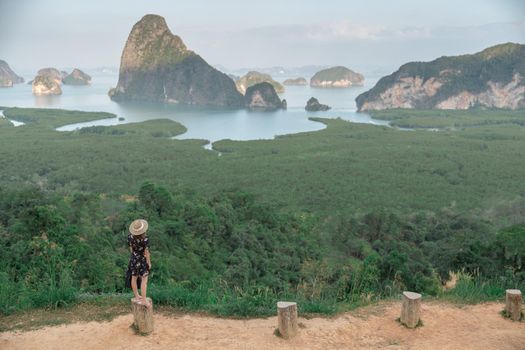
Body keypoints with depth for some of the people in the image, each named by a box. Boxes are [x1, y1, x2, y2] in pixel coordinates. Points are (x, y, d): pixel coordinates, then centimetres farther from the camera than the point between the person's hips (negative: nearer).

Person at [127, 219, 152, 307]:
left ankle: (137, 296, 34)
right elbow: (146, 252, -20)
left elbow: (131, 248, 1)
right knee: (144, 280, 4)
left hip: (133, 259, 6)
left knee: (134, 278, 18)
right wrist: (149, 263, -7)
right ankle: (144, 300, 7)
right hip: (143, 260, -6)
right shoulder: (145, 239, -28)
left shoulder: (130, 236, -12)